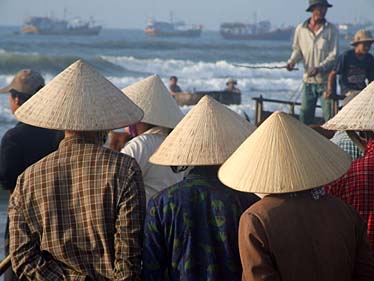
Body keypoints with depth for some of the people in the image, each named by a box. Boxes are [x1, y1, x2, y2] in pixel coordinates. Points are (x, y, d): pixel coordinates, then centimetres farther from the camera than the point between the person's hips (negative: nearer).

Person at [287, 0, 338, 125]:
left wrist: (319, 68, -21)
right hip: (308, 80, 3)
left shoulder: (331, 30, -4)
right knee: (305, 114, 5)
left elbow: (333, 56, -7)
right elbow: (297, 50, 17)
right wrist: (292, 61, -4)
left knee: (329, 116, -6)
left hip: (326, 80, -3)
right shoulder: (301, 29, 4)